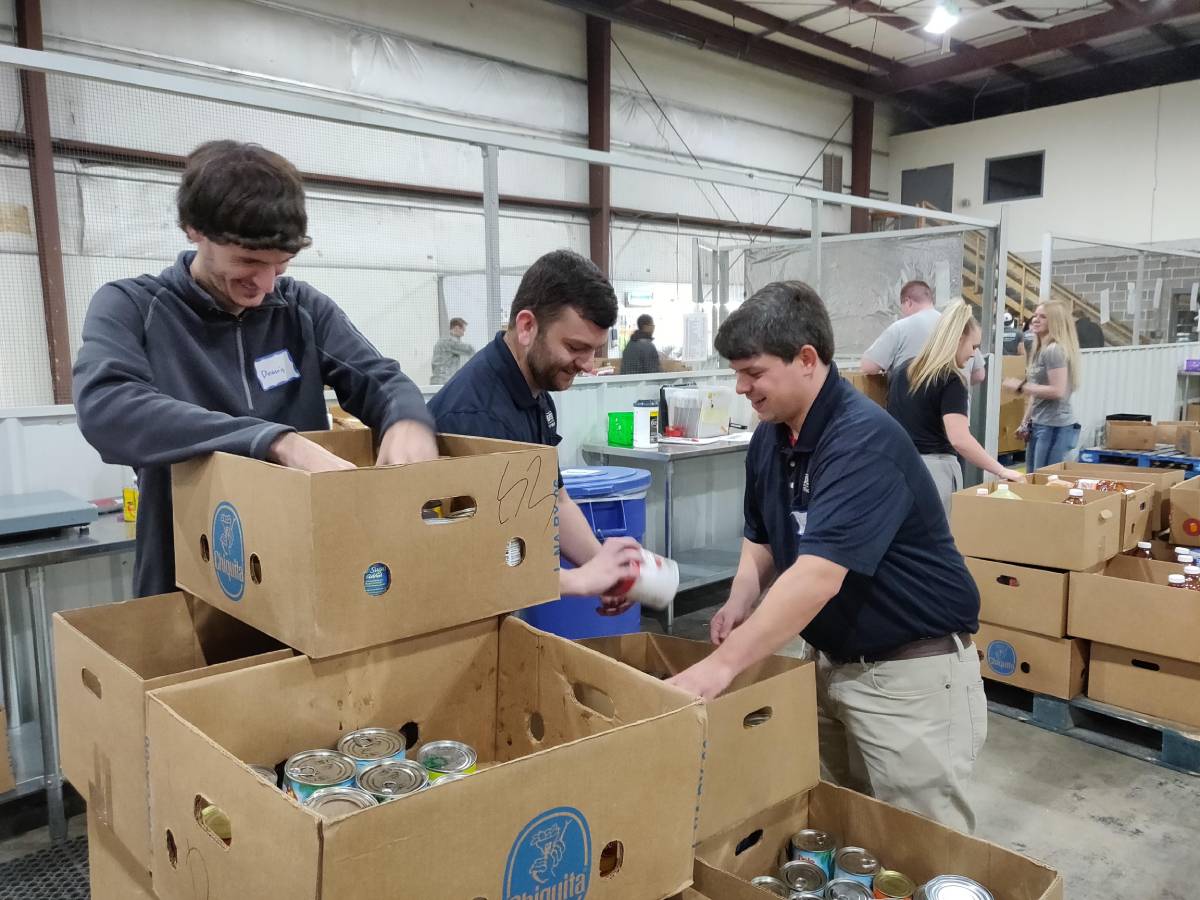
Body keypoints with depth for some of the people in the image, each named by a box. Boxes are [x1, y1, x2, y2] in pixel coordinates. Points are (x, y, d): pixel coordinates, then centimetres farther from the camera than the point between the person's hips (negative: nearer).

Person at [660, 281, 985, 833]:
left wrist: (722, 665, -36)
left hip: (911, 670, -8)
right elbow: (761, 538, 11)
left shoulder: (864, 439, -26)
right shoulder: (770, 438, 1)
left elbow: (819, 576, -34)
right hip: (832, 660, 8)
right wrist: (741, 602, -9)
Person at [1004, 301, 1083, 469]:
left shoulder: (1055, 350, -14)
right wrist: (1025, 422, 16)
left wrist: (1021, 387, -15)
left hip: (1055, 427, -10)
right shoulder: (1040, 350, 17)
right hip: (1039, 424, 10)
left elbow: (1057, 391, -21)